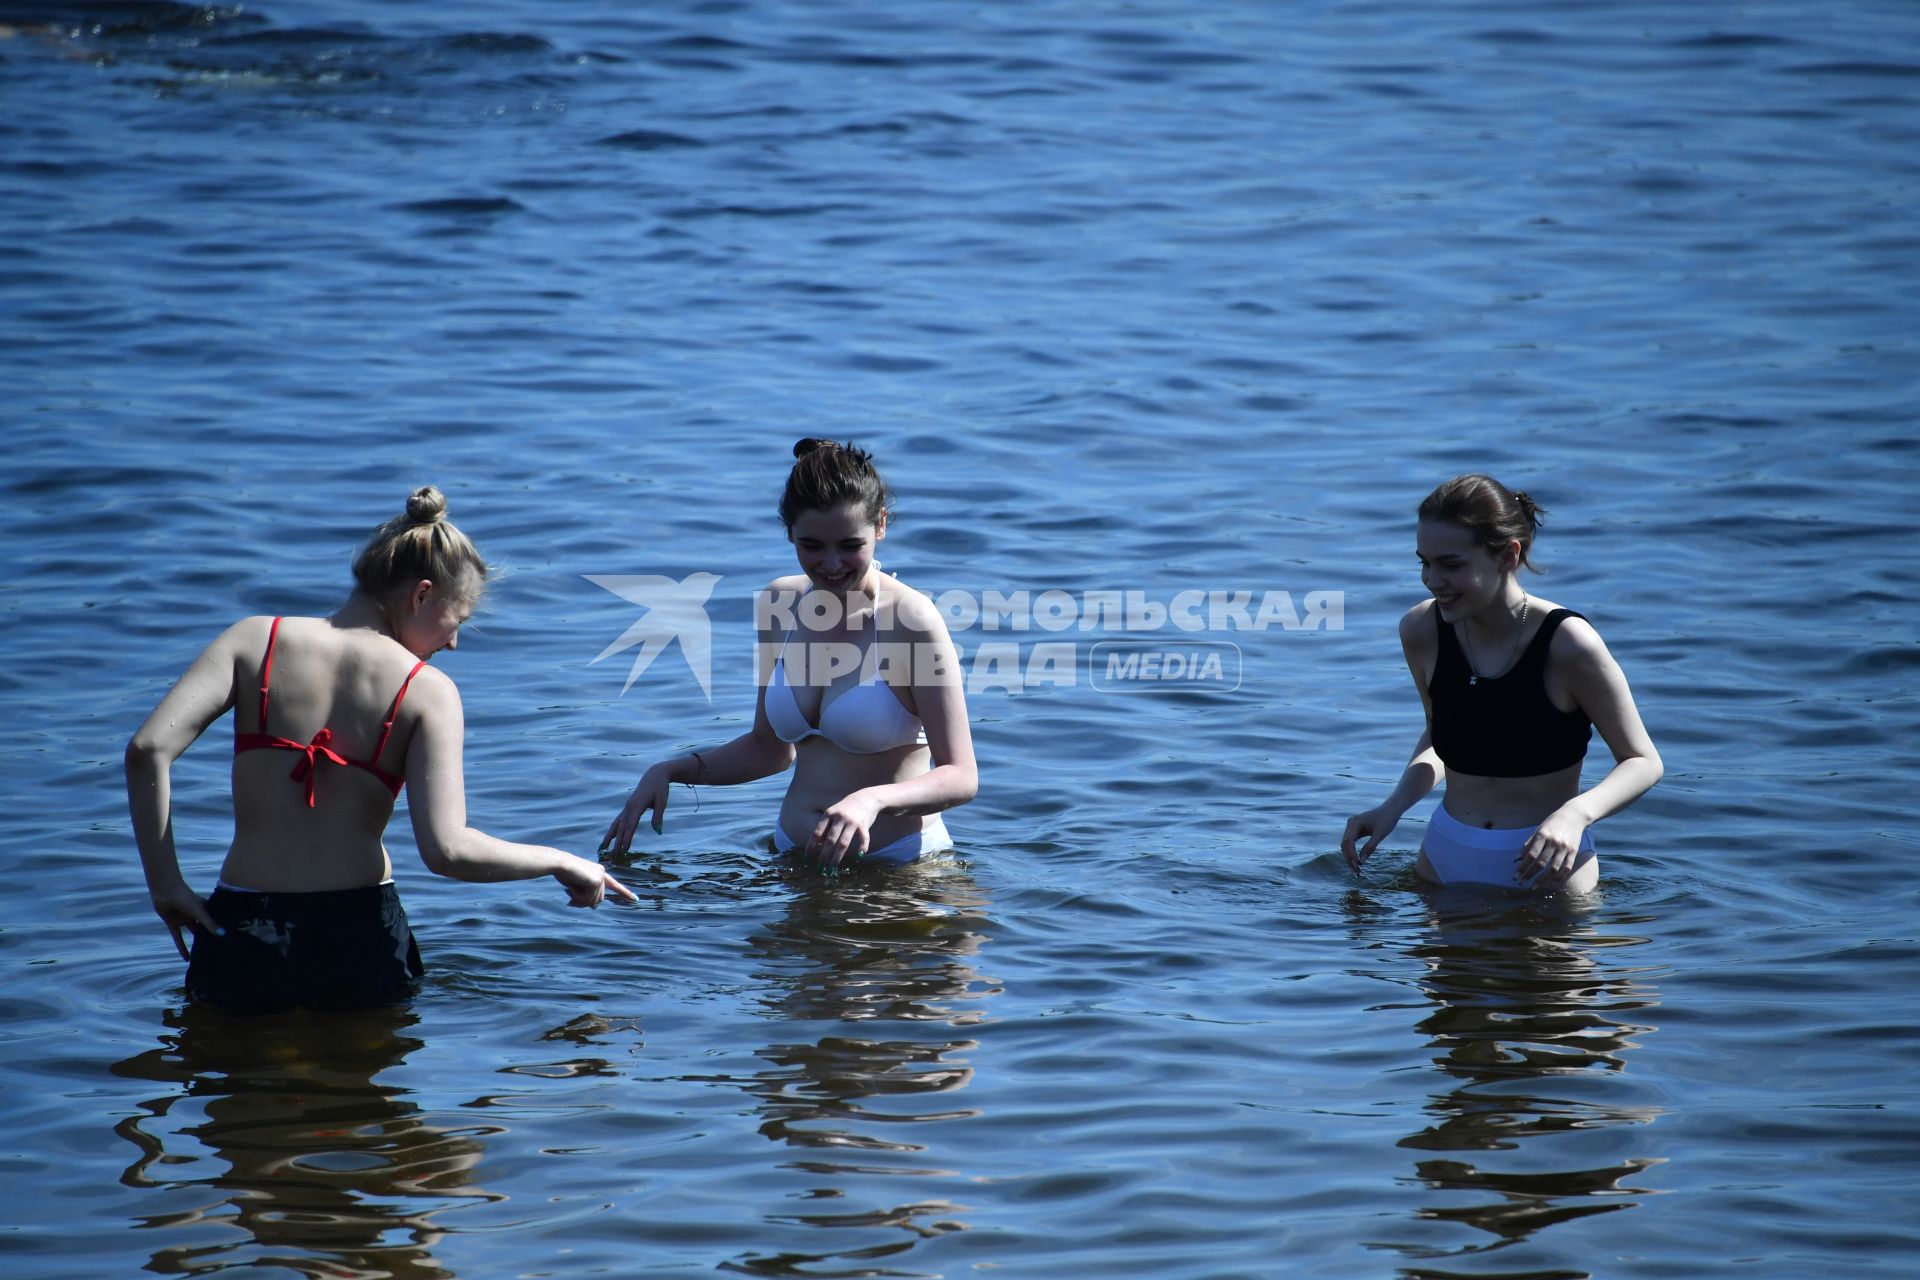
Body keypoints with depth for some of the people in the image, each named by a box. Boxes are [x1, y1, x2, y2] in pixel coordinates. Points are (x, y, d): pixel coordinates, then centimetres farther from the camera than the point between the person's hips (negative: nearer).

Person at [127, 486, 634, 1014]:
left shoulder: (256, 640, 3)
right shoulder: (428, 691, -3)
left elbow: (148, 749, -9)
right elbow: (447, 850, -15)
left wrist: (164, 883, -1)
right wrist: (561, 863, 0)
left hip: (243, 935, 2)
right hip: (361, 941, -2)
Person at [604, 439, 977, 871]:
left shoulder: (911, 618, -14)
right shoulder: (779, 602, 4)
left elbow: (960, 777, -15)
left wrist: (872, 800, -32)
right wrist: (669, 771, 6)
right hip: (795, 858, 5)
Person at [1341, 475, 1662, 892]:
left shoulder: (1567, 643, -20)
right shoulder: (1421, 630, -6)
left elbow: (1643, 762, -10)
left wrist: (1576, 813, -28)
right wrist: (1393, 807, -3)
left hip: (1547, 865, -4)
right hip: (1445, 857, 5)